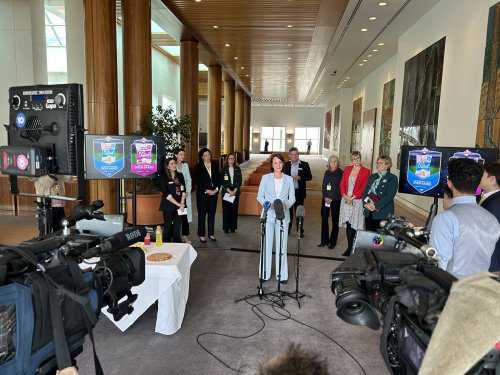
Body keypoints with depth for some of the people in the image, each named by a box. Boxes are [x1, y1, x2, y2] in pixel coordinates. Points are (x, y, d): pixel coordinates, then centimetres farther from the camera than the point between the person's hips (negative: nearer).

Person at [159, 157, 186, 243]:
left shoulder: (180, 175, 10)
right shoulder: (163, 177, -2)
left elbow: (183, 190, 5)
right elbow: (166, 193, -9)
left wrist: (182, 203, -8)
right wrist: (177, 203, -11)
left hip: (179, 205, 3)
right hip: (168, 205, -3)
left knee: (177, 227, 4)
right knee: (168, 227, 2)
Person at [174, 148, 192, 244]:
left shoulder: (186, 165, 13)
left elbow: (188, 180, 12)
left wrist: (187, 192, 1)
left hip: (185, 193, 4)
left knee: (185, 213, 1)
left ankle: (185, 236, 6)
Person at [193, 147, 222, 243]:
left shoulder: (215, 166, 9)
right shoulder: (198, 167, -2)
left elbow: (219, 179, 9)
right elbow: (197, 181, -7)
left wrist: (216, 189, -5)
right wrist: (206, 190, -13)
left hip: (214, 193, 4)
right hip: (202, 194, -3)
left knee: (212, 213, 8)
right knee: (202, 214, 1)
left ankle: (211, 233, 19)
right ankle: (201, 235, 10)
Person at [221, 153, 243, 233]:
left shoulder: (237, 169, 6)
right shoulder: (224, 169, 1)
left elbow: (240, 181, 3)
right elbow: (222, 181, -3)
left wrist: (234, 191, -8)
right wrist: (229, 191, -11)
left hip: (235, 192, 2)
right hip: (226, 192, -1)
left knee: (234, 210, 3)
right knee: (226, 210, 0)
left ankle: (233, 227, 12)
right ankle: (226, 228, 9)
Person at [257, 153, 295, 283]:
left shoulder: (289, 179, 6)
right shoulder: (266, 178, 3)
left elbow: (292, 198, 5)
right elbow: (259, 196, 3)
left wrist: (285, 204, -16)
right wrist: (269, 204, -15)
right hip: (268, 215, -1)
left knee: (282, 245, 3)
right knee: (267, 244, 2)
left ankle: (282, 275, 14)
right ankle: (265, 274, 15)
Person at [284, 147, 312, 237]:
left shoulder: (304, 165, 1)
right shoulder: (286, 165, 6)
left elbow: (309, 177, -1)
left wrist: (299, 177, -15)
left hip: (299, 192, -1)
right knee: (288, 212, 8)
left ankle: (300, 231, 14)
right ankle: (287, 230, 18)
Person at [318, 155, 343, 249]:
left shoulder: (341, 173, -4)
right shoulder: (327, 172, 11)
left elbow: (340, 187, -8)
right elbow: (323, 186, 10)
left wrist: (331, 199, -12)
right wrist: (325, 197, -5)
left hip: (336, 200, -4)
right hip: (325, 199, 5)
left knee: (335, 220, 4)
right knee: (324, 219, 4)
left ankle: (333, 242, 13)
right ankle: (324, 241, 15)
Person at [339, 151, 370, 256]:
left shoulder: (366, 171, -2)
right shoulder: (347, 169, 12)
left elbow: (364, 187, -6)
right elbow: (342, 183, 9)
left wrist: (353, 197, -13)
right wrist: (344, 195, -6)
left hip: (357, 201, -4)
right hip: (346, 200, 4)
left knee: (353, 225, -3)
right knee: (348, 224, 4)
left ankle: (350, 248, 7)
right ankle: (350, 247, 13)